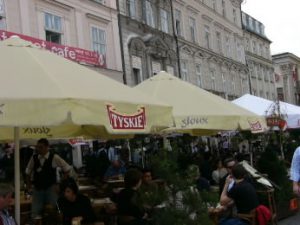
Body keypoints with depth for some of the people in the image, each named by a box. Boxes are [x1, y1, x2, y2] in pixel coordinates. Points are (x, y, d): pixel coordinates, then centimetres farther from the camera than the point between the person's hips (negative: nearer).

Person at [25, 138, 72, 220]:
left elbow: (67, 168, -1)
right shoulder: (34, 158, -1)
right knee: (35, 213, 2)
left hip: (51, 188, -2)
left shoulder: (54, 158, -10)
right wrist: (29, 185, 9)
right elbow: (28, 172, 14)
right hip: (37, 188, 3)